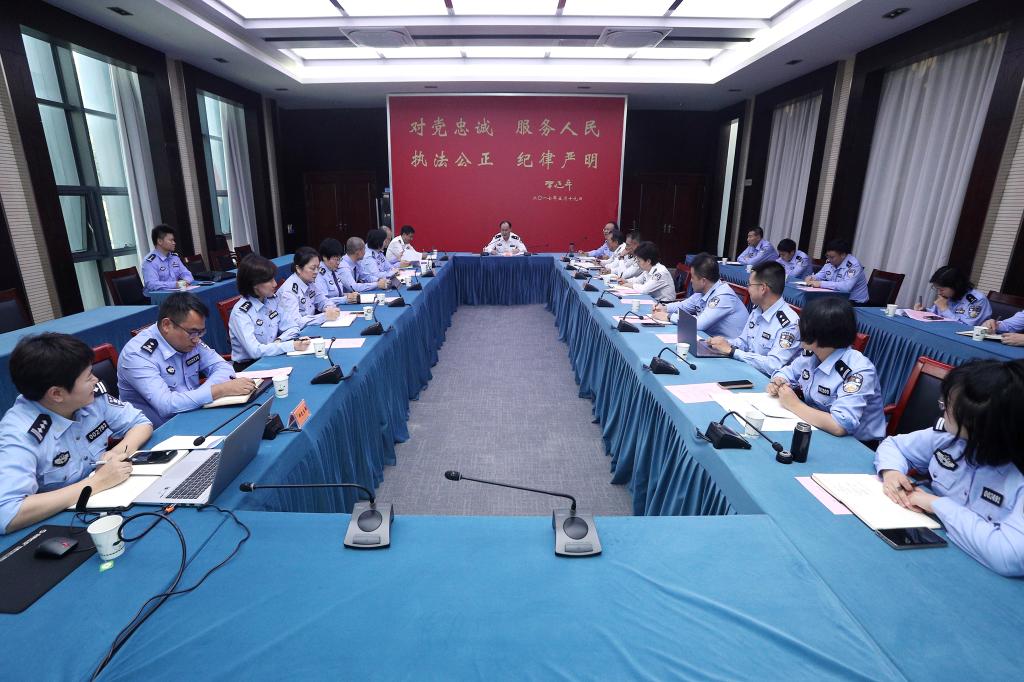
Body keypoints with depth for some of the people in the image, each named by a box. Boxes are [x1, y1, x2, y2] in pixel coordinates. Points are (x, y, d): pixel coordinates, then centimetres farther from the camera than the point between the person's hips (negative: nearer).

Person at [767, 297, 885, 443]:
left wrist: (794, 405, -23)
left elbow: (839, 426, -34)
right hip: (817, 431, 6)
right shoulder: (811, 354, -4)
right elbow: (786, 372, 15)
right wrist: (777, 383, -8)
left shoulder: (858, 371, -24)